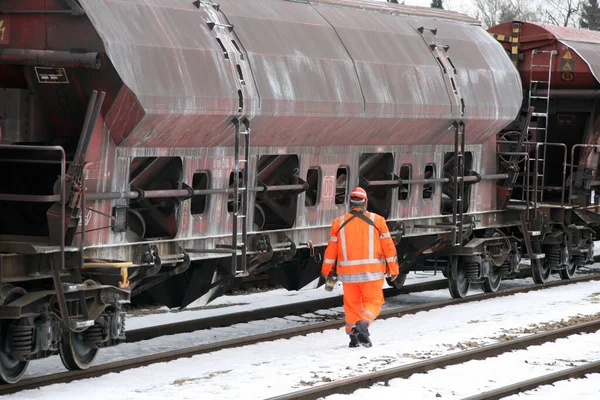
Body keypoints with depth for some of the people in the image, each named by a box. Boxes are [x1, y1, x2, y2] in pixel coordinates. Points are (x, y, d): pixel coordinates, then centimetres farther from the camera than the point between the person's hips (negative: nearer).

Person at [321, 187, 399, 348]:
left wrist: (326, 270, 19)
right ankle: (362, 324, -21)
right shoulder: (377, 220, 0)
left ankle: (353, 336, 9)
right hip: (372, 271, -2)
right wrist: (393, 268, 10)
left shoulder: (338, 223, 3)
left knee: (352, 304, 14)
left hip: (348, 272, 2)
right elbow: (388, 246, 2)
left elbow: (331, 249, 6)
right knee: (373, 302, 5)